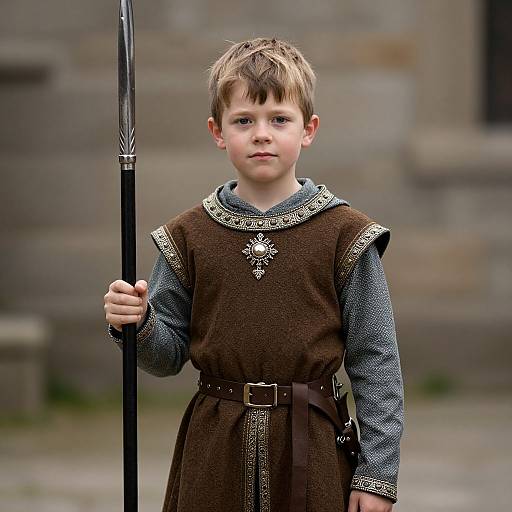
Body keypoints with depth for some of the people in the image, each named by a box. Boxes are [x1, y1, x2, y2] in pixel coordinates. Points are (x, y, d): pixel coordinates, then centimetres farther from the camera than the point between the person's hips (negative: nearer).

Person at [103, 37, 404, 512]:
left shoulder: (344, 234, -3)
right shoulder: (188, 236, 4)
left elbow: (376, 363, -3)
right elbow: (169, 355, 9)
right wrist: (139, 326, -13)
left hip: (308, 446, -2)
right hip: (214, 452, 2)